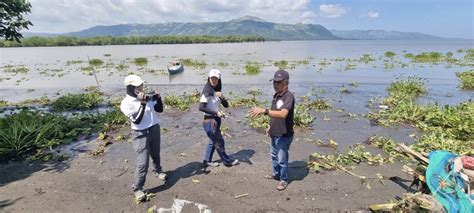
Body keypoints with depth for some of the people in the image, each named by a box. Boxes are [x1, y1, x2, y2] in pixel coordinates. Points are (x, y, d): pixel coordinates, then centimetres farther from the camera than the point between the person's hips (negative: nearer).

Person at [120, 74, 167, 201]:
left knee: (155, 154, 23)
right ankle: (137, 189, 10)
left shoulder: (148, 96, -2)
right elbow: (136, 120, -23)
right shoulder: (126, 103, -15)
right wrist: (143, 104, -27)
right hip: (141, 134, -5)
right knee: (142, 162, -6)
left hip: (154, 129, 5)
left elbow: (160, 109, 4)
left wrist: (158, 98, -12)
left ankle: (157, 171, 51)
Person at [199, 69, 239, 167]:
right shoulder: (207, 91, -16)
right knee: (219, 142, 6)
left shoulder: (217, 91, 7)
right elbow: (201, 107, -22)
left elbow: (226, 105, 5)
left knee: (213, 141, 18)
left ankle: (207, 161, 31)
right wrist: (216, 112, -21)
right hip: (210, 120, -8)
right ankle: (227, 161, 22)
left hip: (216, 119, 8)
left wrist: (221, 97, -15)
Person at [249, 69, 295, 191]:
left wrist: (264, 111, -44)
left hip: (284, 135, -9)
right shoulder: (276, 95, 5)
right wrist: (271, 126, 18)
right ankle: (276, 174, 45)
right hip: (275, 133, 9)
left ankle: (284, 180, 28)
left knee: (282, 159, 7)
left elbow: (282, 114, -39)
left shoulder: (288, 96, -24)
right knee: (274, 155, 25)